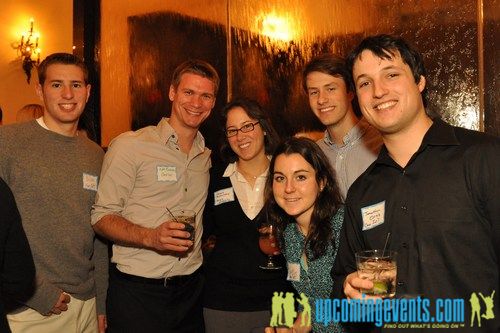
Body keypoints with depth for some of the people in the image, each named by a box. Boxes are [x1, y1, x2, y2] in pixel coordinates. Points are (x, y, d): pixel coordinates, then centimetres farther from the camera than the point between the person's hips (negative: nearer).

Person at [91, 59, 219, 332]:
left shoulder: (208, 157, 10)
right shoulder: (129, 146, -8)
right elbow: (101, 217, -10)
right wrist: (151, 237, -24)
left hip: (190, 289, 5)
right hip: (136, 291, -5)